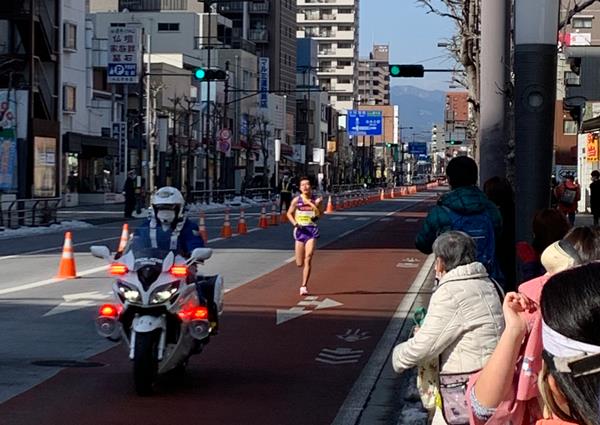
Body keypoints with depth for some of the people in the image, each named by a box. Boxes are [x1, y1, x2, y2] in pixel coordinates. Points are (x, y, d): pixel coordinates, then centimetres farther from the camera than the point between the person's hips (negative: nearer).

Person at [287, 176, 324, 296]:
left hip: (312, 231, -1)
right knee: (299, 263, 3)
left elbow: (321, 214, 9)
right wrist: (295, 223, -7)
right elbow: (289, 213, 11)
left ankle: (304, 286, -11)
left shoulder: (317, 200, -1)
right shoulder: (296, 200, 1)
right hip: (300, 230, 1)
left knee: (308, 259, -14)